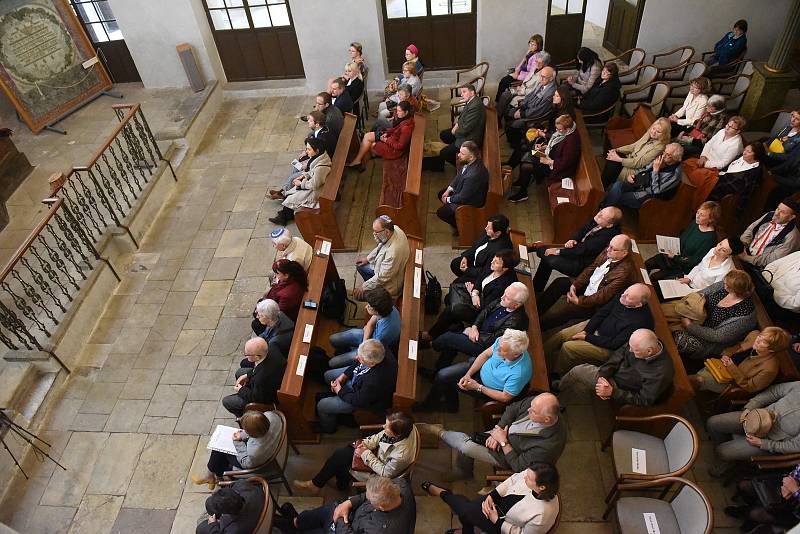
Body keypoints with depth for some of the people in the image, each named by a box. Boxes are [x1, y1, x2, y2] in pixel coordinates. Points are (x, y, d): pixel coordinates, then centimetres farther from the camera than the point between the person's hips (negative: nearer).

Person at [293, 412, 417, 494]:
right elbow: (379, 436, -4)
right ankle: (342, 484, 27)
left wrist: (366, 454, -24)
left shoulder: (401, 455, -41)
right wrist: (365, 443, -19)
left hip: (376, 474, -7)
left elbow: (385, 473, -25)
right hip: (377, 453, 7)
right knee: (340, 453, 3)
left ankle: (316, 485, 23)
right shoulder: (404, 429, -21)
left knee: (338, 462, -3)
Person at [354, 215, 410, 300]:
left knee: (358, 295, -3)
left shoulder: (393, 252, -41)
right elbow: (380, 247, 8)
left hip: (388, 285, -9)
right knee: (359, 266, 18)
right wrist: (368, 258, 9)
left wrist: (364, 287, -19)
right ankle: (371, 285, 35)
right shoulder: (394, 229, -15)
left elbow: (382, 278, -30)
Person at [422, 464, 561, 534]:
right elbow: (514, 479, -7)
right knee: (464, 512, 7)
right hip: (500, 499, 5)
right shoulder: (532, 474, -26)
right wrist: (492, 496, -14)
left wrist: (496, 521, -22)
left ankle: (442, 493, 29)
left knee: (465, 510, 0)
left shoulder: (542, 516, -39)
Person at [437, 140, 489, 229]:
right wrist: (449, 190, 0)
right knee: (441, 194, 18)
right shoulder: (468, 162, -16)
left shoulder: (474, 175, -42)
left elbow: (463, 198, -29)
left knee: (441, 212, -4)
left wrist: (448, 200, -13)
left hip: (471, 201, -9)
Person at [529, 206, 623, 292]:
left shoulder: (607, 236, -30)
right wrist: (572, 239, -13)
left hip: (583, 264, -9)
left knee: (552, 261, -27)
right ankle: (536, 289, 10)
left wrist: (558, 251, -20)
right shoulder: (596, 220, -7)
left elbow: (583, 250, -27)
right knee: (546, 257, -2)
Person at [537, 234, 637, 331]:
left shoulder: (625, 271, -30)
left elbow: (604, 295, -27)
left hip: (594, 302, -9)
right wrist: (575, 285, -7)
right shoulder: (608, 252, -7)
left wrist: (579, 300, -22)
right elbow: (591, 268, 3)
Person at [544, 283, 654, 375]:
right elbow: (602, 312, 0)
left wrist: (587, 337, -17)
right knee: (560, 335, -4)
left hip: (608, 347, -7)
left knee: (567, 347, -18)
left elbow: (615, 344, -25)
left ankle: (554, 374, 6)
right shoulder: (622, 296, -12)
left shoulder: (639, 321, -31)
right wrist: (586, 331, -8)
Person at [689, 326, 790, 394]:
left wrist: (732, 368, -26)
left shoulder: (769, 369, -31)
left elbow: (749, 387, -19)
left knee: (698, 380, -21)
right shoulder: (754, 335, -16)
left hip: (732, 381, -6)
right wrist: (726, 355, -11)